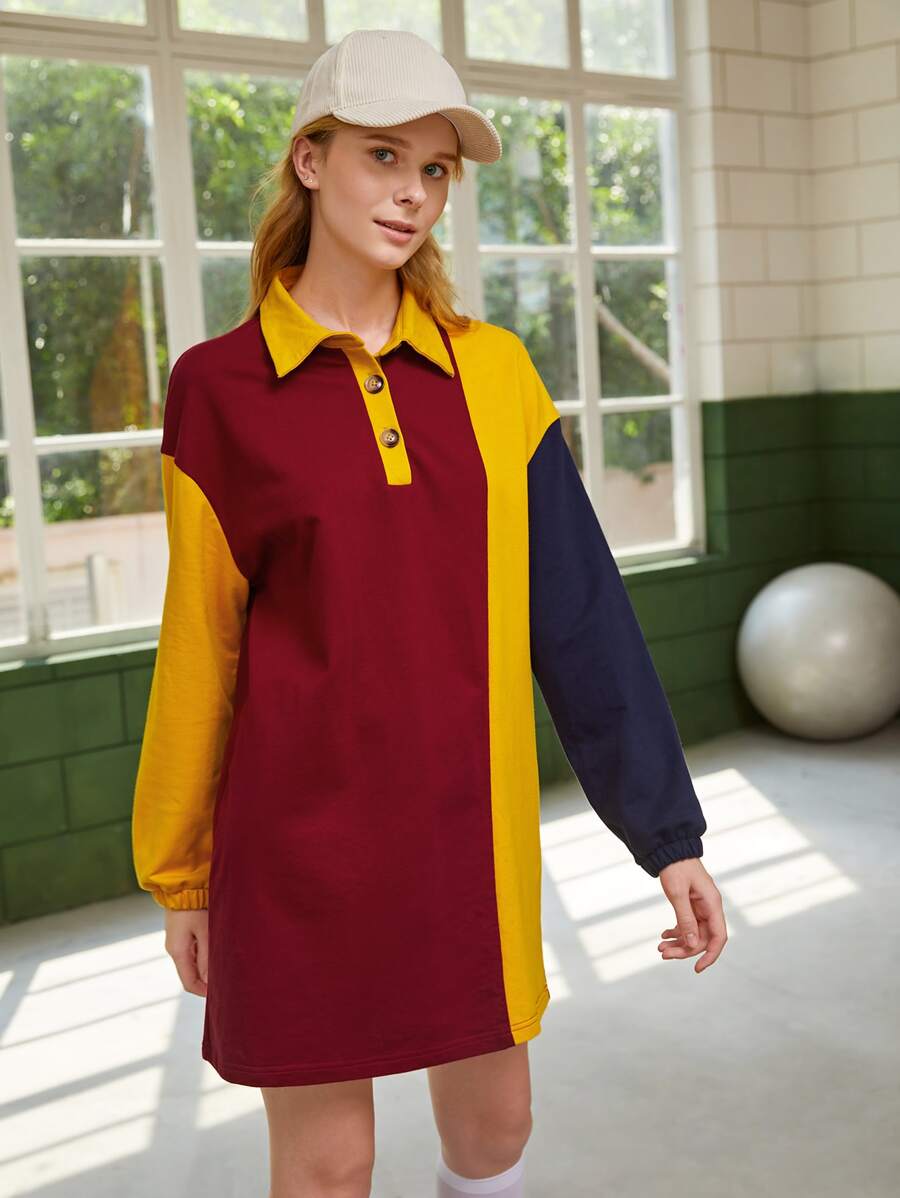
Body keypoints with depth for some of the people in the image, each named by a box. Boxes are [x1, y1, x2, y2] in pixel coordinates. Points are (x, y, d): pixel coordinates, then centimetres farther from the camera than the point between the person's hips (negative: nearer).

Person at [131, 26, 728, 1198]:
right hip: (303, 836, -2)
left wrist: (668, 832, -2)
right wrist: (179, 876, 6)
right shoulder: (221, 388, -5)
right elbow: (200, 647, -1)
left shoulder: (492, 372, 0)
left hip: (471, 827, 3)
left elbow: (584, 615, -1)